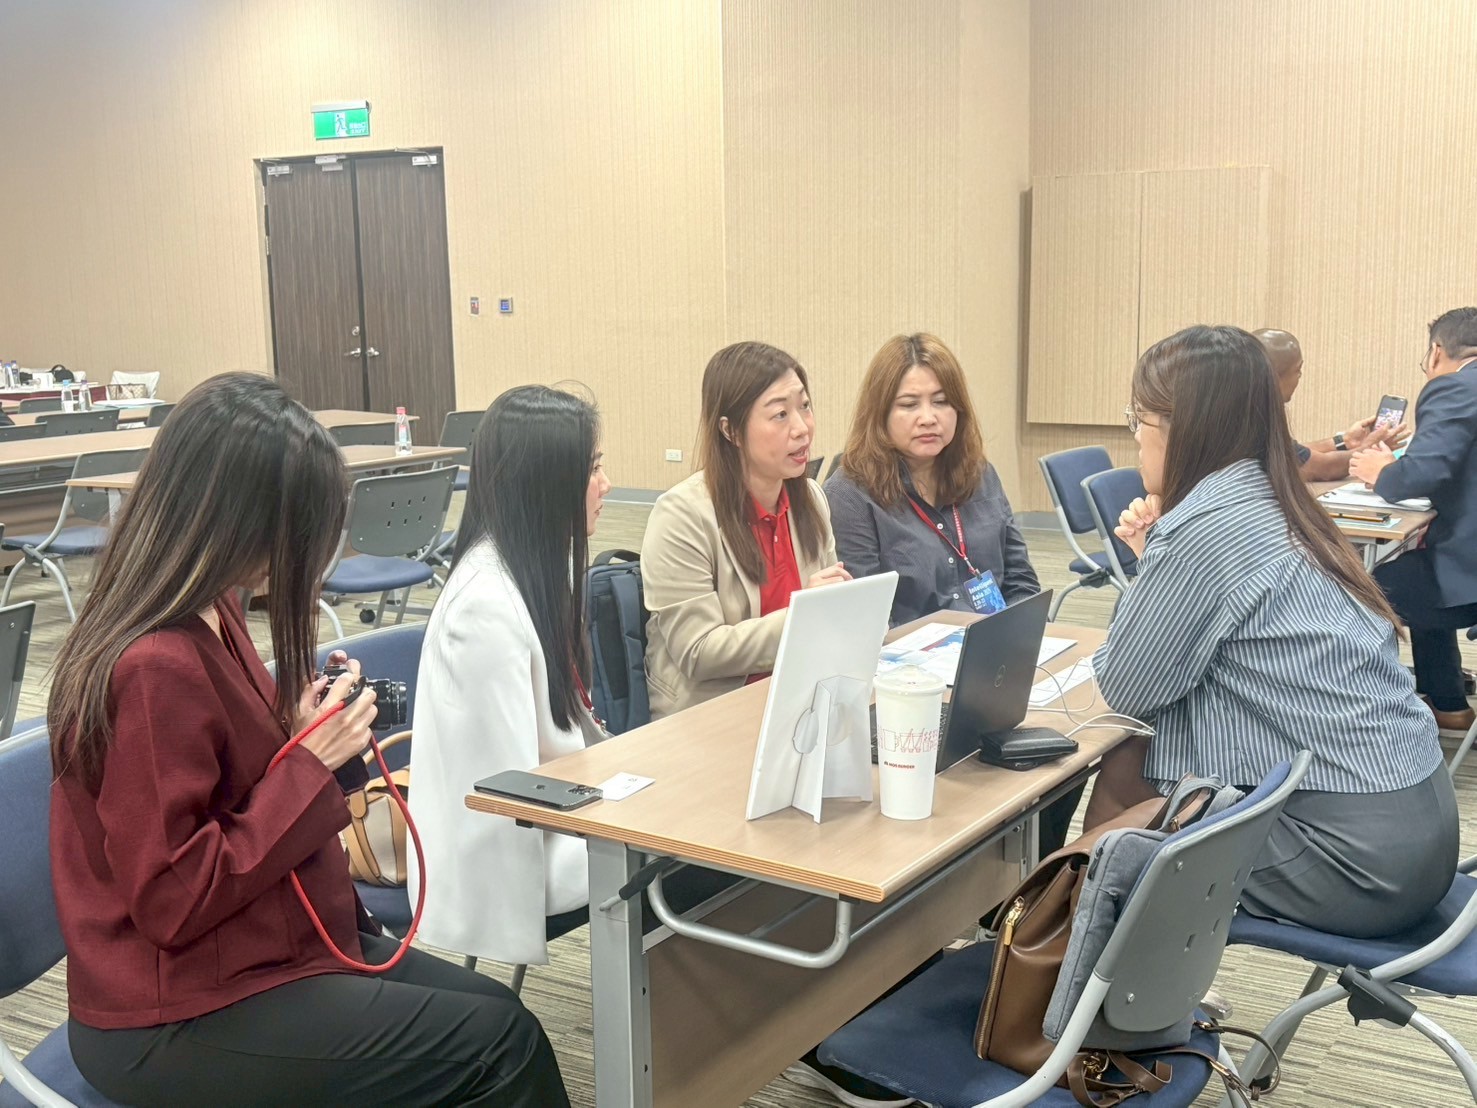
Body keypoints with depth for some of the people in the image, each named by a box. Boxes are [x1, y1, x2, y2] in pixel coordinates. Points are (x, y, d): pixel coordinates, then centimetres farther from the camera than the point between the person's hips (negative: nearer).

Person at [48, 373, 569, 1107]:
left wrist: (312, 728, -3)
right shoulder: (155, 669, -27)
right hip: (179, 1023, -9)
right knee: (497, 1044, -8)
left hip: (251, 951, 9)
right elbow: (175, 903, -23)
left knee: (497, 1013, 6)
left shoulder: (206, 619, 0)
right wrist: (309, 763, -21)